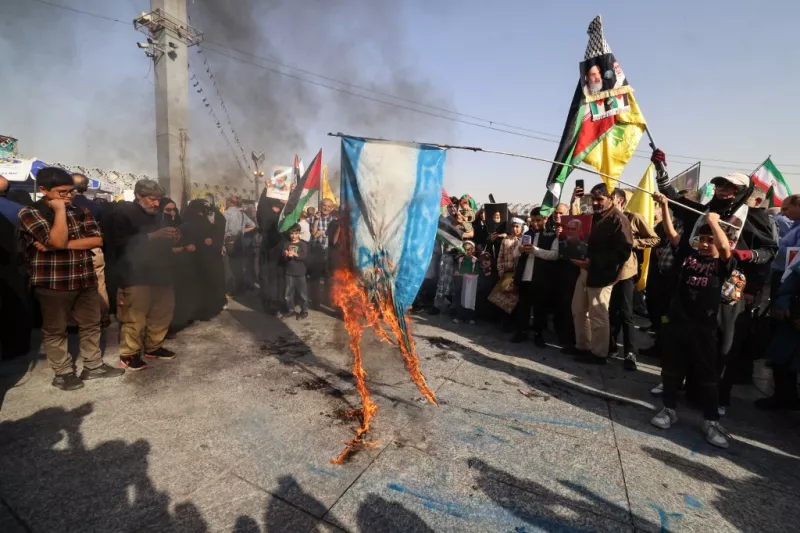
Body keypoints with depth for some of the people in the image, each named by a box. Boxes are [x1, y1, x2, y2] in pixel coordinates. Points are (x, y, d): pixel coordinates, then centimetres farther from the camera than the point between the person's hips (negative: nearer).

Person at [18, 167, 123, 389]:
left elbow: (97, 239, -5)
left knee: (91, 324, 12)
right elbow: (57, 240, -22)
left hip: (86, 280, 5)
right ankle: (62, 373, 21)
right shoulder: (29, 213, -7)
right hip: (53, 283, -4)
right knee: (55, 330, 8)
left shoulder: (80, 211, 7)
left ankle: (93, 366, 25)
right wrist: (60, 210, -16)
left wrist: (64, 245, -16)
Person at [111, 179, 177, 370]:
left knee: (163, 312, 10)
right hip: (136, 275, -7)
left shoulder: (154, 215, 18)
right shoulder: (123, 213, -3)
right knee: (135, 319, -5)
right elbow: (120, 243, -16)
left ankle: (153, 347, 25)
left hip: (159, 272, 7)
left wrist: (170, 239, 6)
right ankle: (128, 354, 12)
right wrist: (151, 236, -20)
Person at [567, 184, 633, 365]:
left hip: (601, 275, -9)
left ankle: (599, 353, 17)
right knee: (578, 310, 16)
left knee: (597, 316, 1)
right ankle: (582, 346, 30)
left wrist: (592, 261, -26)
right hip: (585, 272, 9)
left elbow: (622, 252, -22)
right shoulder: (592, 218, 15)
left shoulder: (618, 220, -13)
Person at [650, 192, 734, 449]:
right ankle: (669, 409, 27)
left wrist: (713, 221, -13)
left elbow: (725, 247, -22)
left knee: (706, 374, 7)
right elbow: (671, 233, 0)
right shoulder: (688, 254, 6)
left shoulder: (722, 264, -2)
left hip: (703, 328, -2)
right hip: (676, 322, 3)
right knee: (671, 369, 12)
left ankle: (711, 421, 21)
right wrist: (664, 206, -8)